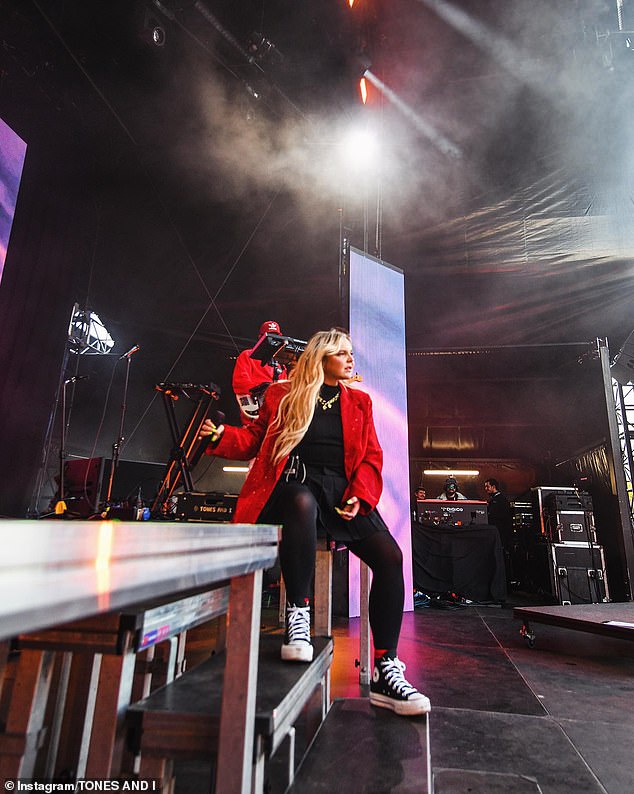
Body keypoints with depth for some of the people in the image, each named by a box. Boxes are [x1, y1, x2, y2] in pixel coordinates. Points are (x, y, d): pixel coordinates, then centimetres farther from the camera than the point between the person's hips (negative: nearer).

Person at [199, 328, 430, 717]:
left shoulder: (359, 402, 20)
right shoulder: (283, 395, 12)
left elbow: (371, 456, 13)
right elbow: (254, 440, 12)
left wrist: (358, 495, -5)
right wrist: (221, 435, -9)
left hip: (343, 491, 4)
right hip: (295, 485, -3)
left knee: (389, 555, -20)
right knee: (302, 502, -41)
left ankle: (386, 671, -10)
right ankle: (298, 612, -24)